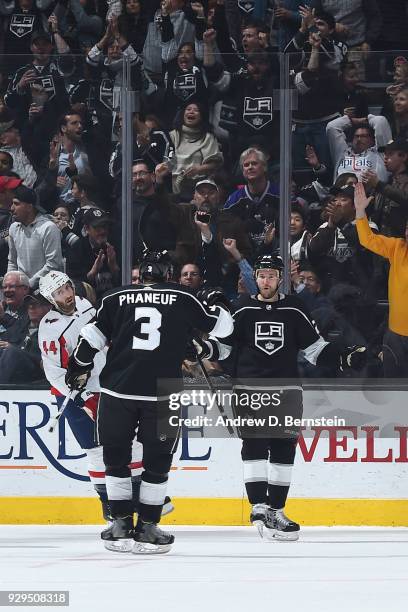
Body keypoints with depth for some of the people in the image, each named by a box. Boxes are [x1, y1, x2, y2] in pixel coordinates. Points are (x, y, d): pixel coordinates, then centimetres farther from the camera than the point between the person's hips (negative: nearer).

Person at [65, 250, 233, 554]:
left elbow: (92, 338, 9)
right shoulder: (183, 299, 5)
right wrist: (216, 307, 33)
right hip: (164, 393, -1)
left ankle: (122, 522, 13)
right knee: (157, 461, 9)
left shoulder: (116, 298, 8)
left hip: (117, 390, 1)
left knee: (116, 456, 15)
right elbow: (222, 326, 12)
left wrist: (80, 367, 24)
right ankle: (147, 529, 8)